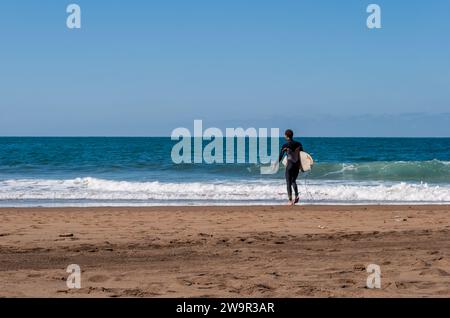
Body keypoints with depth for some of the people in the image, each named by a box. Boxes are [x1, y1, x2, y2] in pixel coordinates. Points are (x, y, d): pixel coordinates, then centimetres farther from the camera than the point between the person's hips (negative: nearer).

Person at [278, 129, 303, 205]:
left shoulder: (285, 146, -9)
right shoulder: (298, 144, 4)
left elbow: (280, 156, -7)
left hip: (290, 165, -5)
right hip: (297, 165, 5)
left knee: (289, 183, 3)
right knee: (293, 181, 21)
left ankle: (290, 200, -1)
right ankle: (296, 196, 1)